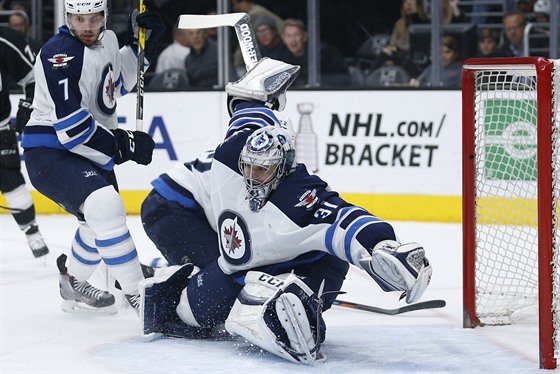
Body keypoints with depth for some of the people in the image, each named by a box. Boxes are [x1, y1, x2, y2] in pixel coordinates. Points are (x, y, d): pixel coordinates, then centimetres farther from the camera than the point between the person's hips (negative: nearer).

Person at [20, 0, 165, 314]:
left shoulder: (107, 39, 4)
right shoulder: (59, 54, -23)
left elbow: (117, 82, 23)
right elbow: (70, 126, -27)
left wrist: (142, 43, 9)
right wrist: (121, 144, -22)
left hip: (89, 150, 10)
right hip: (50, 152, -10)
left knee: (102, 223, 26)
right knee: (105, 206, -30)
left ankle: (73, 285, 50)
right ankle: (138, 294, -25)